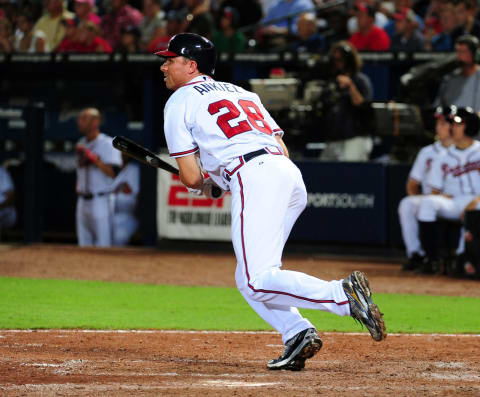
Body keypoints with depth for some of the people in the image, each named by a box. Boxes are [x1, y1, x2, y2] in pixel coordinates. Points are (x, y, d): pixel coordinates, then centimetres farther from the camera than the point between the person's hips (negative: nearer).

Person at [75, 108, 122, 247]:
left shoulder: (108, 144, -8)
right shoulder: (81, 144, 15)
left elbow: (114, 172, -18)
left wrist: (93, 158, -20)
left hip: (101, 202, -7)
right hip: (83, 202, 8)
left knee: (103, 245, -8)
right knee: (84, 243, 9)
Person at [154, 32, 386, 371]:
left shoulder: (180, 102, 11)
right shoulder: (243, 92, 31)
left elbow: (191, 178, 4)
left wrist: (204, 186, 29)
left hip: (253, 178, -8)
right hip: (293, 177, 8)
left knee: (257, 283, -11)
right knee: (249, 279, 16)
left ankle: (343, 294, -30)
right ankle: (298, 335, -5)